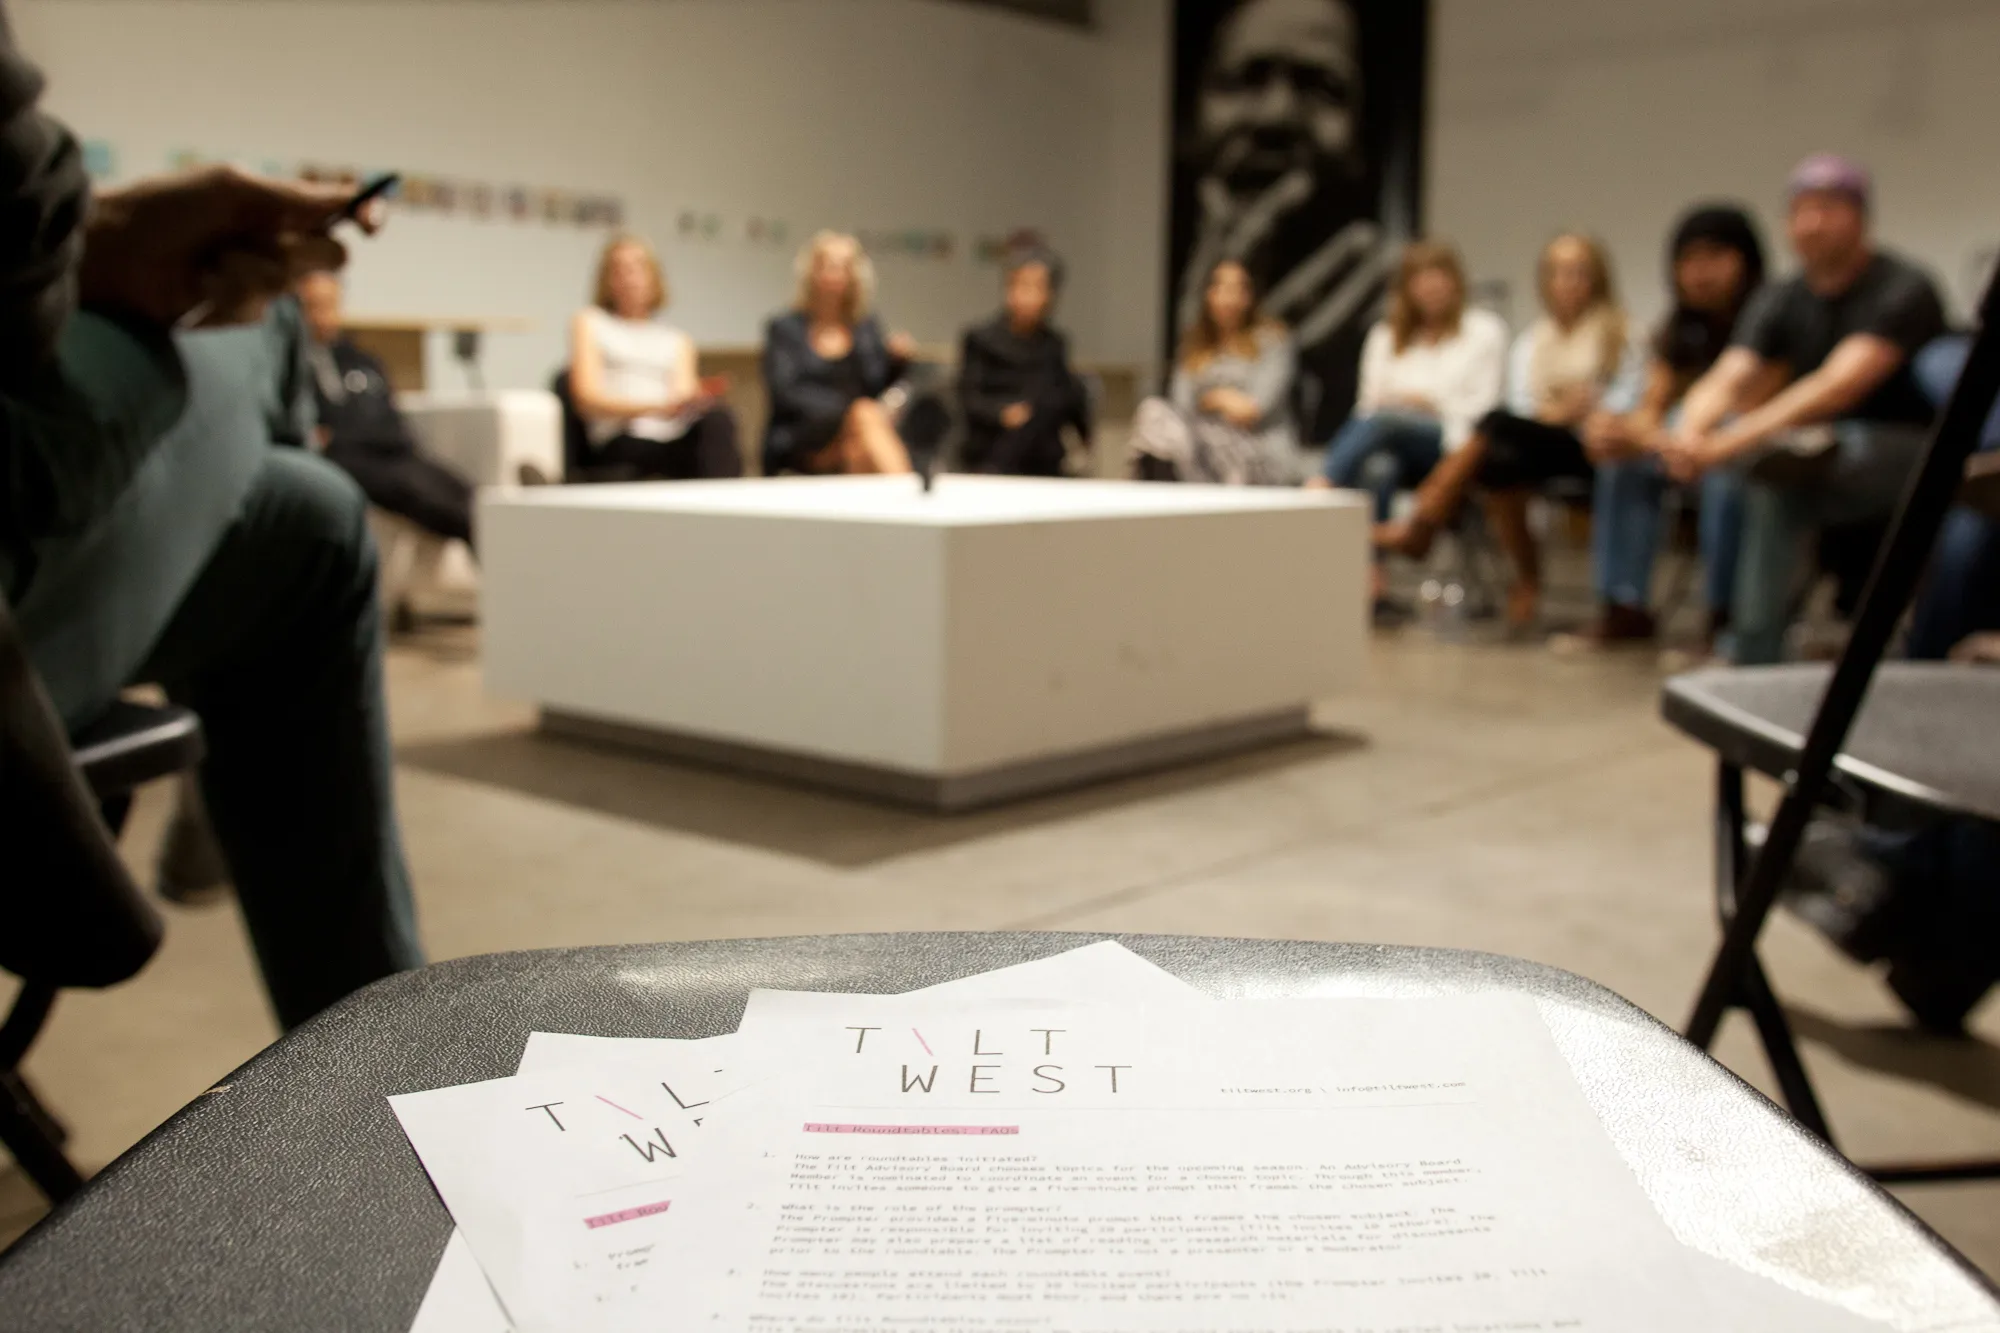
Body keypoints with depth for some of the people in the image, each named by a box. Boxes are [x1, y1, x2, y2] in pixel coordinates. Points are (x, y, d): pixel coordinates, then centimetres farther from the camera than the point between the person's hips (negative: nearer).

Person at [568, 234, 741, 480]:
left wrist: (690, 401, -16)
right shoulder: (590, 322, 19)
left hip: (675, 438, 3)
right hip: (623, 442, -3)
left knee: (717, 416, -35)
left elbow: (683, 398, 12)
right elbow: (588, 399, 5)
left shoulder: (677, 339, 29)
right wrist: (656, 407, -13)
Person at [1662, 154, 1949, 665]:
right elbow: (1725, 382, -10)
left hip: (1909, 454, -4)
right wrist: (1691, 432, -35)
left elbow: (1838, 387, -28)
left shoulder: (1903, 290, -13)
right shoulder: (1780, 303, 5)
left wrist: (1728, 443, -39)